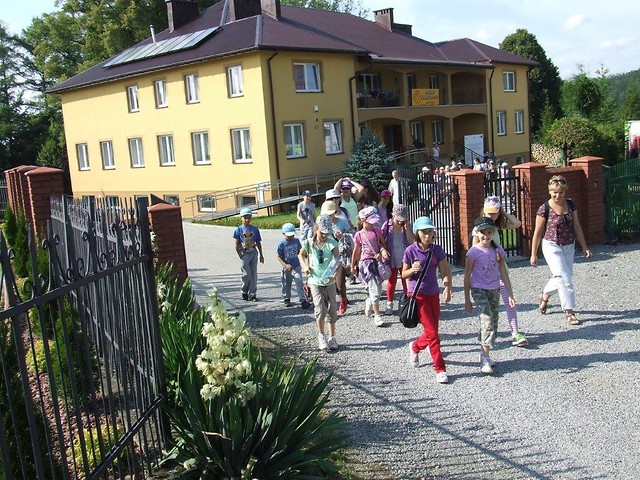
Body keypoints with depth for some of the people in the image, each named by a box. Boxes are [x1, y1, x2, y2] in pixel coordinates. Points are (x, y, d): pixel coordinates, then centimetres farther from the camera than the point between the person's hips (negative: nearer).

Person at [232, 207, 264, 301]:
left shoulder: (255, 229, 7)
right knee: (247, 274, -5)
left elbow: (258, 243, 11)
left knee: (253, 274, 3)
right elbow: (236, 244, -2)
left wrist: (261, 255, 11)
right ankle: (244, 292, 18)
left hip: (254, 253, 3)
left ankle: (252, 295, 10)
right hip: (244, 254, -3)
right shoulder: (238, 230, -1)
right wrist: (240, 255, -9)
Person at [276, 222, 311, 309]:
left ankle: (302, 300, -8)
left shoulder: (296, 241, 1)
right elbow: (278, 257, -7)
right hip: (286, 268, -1)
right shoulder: (282, 244, -10)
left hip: (296, 266, 2)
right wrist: (285, 265, -18)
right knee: (286, 285, 12)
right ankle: (287, 299, 29)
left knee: (299, 283, -8)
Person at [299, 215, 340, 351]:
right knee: (320, 309, -12)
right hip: (315, 282, -1)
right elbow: (301, 255, 14)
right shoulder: (309, 243, -5)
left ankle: (332, 337, 23)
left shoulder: (331, 243, -9)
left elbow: (336, 259, -18)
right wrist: (305, 266, -4)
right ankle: (321, 336, 10)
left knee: (332, 310, 8)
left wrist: (335, 274, -33)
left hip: (329, 282, 1)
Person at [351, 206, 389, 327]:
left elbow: (382, 243, 12)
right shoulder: (359, 235, -3)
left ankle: (369, 303, 43)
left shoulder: (377, 231, 5)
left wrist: (382, 250, -11)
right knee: (374, 289, -10)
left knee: (378, 289, 10)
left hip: (377, 261, 4)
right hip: (366, 262, -4)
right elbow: (356, 251, 6)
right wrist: (353, 266, 11)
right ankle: (377, 316, -3)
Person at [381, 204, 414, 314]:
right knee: (392, 281, 10)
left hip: (405, 259, 1)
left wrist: (406, 226, -19)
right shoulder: (387, 225, -7)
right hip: (391, 259, 0)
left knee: (407, 281, 6)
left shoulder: (407, 226, -4)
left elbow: (411, 241, -14)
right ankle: (389, 304, 22)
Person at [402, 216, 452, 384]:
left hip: (433, 294, 4)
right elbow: (404, 274, 0)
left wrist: (447, 288, -16)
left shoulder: (437, 250, -1)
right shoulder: (411, 250, -8)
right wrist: (413, 270, -22)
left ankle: (415, 347, 43)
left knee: (432, 332, 12)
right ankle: (440, 369, 1)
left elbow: (445, 272, 0)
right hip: (417, 295, -4)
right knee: (432, 333, -8)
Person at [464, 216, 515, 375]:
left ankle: (484, 354, 22)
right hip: (479, 290, -5)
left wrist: (510, 295, 2)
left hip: (494, 290, 5)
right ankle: (485, 359, -15)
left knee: (493, 325, 8)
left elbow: (504, 274, 6)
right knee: (488, 321, -18)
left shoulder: (498, 250, 1)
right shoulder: (474, 252, -11)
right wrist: (467, 300, -4)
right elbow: (467, 277, -5)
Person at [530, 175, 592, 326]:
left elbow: (577, 227, 7)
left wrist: (584, 247, 6)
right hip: (552, 246, -5)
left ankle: (544, 296, 40)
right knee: (565, 278, -10)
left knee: (560, 277, 14)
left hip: (569, 246, 5)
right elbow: (537, 233, -8)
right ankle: (569, 312, -1)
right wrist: (533, 255, -5)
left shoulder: (570, 205, 0)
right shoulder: (545, 209, -14)